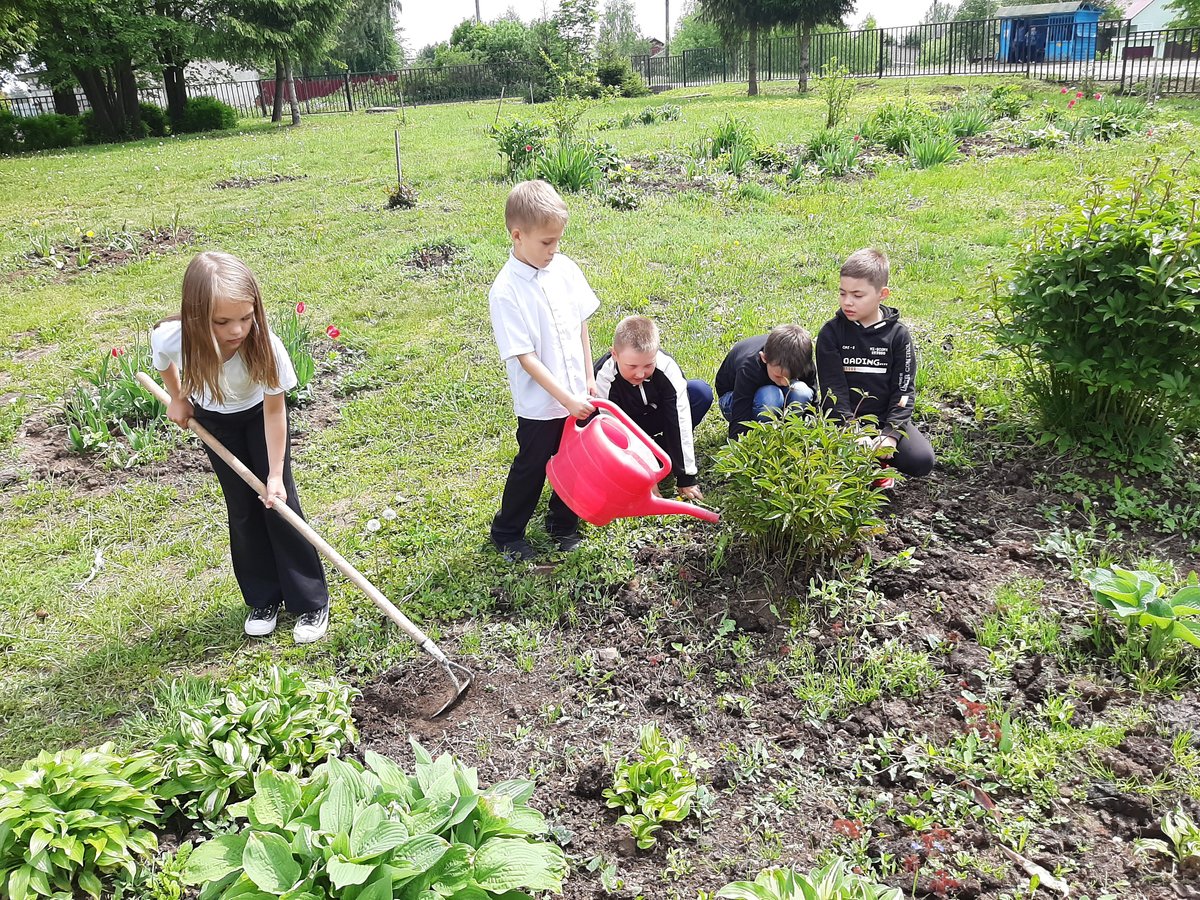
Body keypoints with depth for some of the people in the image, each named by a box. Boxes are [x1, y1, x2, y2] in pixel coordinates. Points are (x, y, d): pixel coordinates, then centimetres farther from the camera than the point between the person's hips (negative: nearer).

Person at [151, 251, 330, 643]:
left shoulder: (265, 346, -39)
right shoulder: (171, 338, -36)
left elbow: (275, 411, -26)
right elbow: (163, 361, -8)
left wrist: (276, 475, -25)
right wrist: (177, 398, 5)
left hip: (259, 413, -2)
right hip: (213, 418, 2)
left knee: (278, 500, -5)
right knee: (243, 508, 6)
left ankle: (311, 603, 6)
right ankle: (263, 599, 20)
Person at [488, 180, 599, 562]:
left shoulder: (565, 269, -3)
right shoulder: (505, 292, -21)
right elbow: (525, 357, -22)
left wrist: (588, 379, 8)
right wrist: (566, 398, -23)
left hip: (576, 397, 5)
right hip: (539, 404, -5)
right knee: (531, 468, 11)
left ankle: (563, 523, 41)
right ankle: (507, 534, 33)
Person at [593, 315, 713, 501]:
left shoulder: (667, 368, -30)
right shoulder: (604, 378, -34)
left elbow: (680, 421, -27)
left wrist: (686, 477, -24)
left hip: (656, 415, 1)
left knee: (701, 392, -24)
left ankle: (663, 447, -6)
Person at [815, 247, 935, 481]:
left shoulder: (898, 335, -2)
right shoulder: (831, 333, -5)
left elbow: (904, 389, -4)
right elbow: (833, 390, -10)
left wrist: (891, 433, -19)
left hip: (886, 418, 1)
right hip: (843, 419, -1)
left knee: (922, 461, -21)